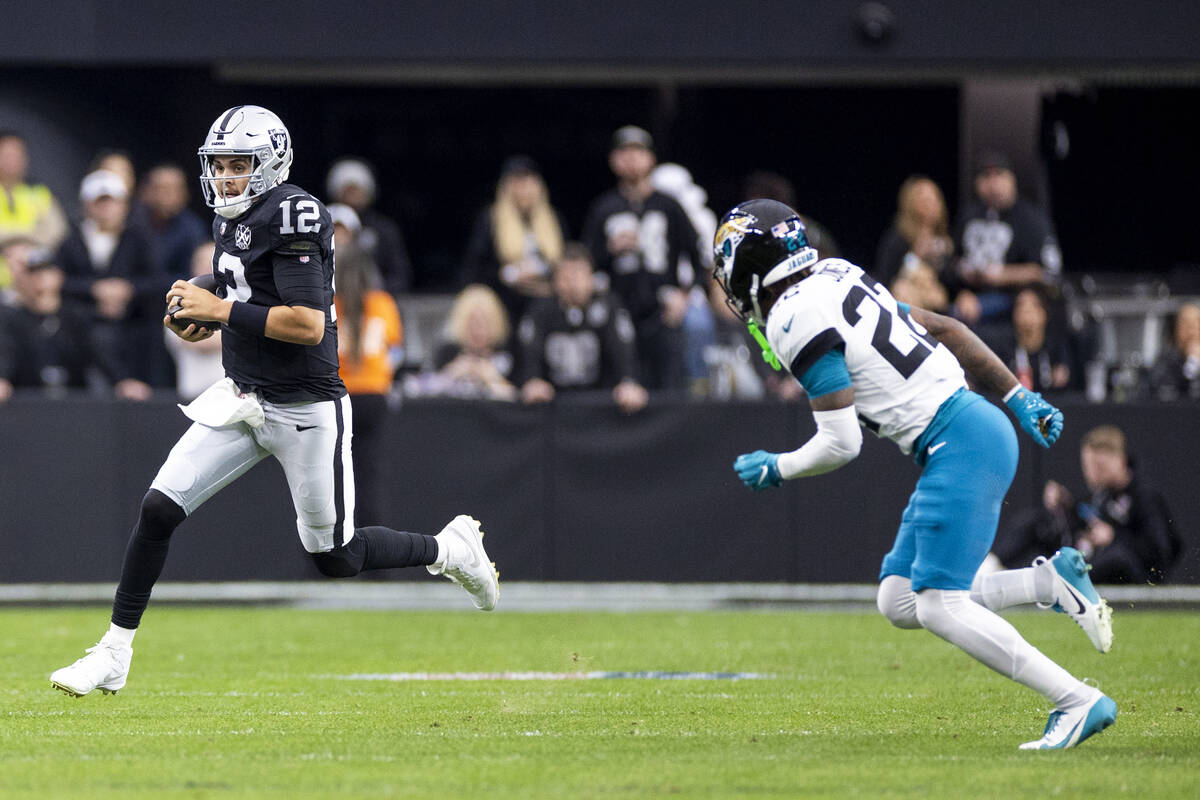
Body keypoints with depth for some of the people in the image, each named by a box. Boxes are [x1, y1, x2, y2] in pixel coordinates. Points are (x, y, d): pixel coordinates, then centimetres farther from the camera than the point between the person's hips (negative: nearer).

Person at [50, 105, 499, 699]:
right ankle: (114, 655, 2)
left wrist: (221, 309, -22)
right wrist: (200, 321, 4)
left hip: (305, 411, -7)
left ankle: (450, 548, 30)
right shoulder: (230, 221, 8)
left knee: (336, 557, 5)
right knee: (158, 510, -6)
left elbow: (308, 325, -26)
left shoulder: (293, 216, -19)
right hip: (243, 399, 7)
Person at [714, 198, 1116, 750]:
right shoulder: (840, 283, 14)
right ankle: (1053, 581, 7)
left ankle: (1079, 703, -12)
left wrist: (776, 470, 4)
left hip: (960, 445, -10)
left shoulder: (799, 323, -14)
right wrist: (1020, 399, 22)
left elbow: (841, 445, -14)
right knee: (899, 602, 8)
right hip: (981, 430, 10)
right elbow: (946, 329, 19)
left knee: (939, 606, -11)